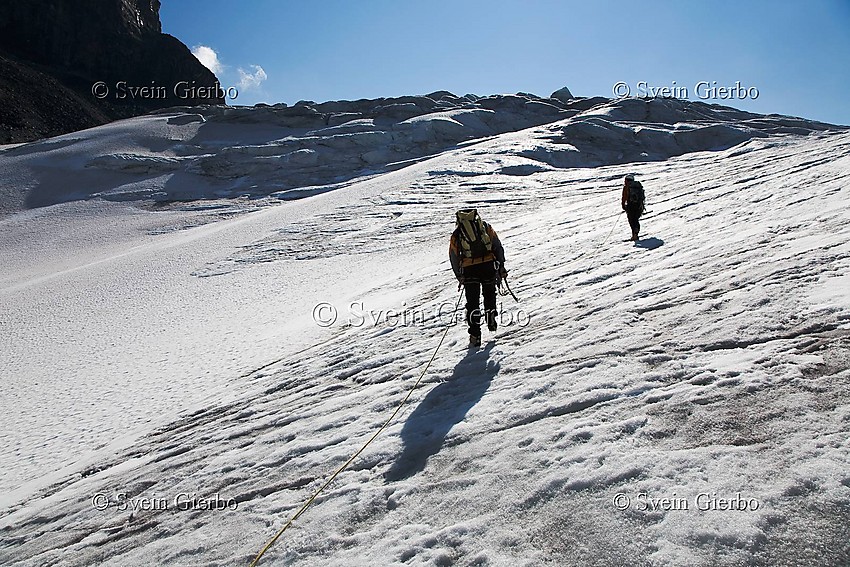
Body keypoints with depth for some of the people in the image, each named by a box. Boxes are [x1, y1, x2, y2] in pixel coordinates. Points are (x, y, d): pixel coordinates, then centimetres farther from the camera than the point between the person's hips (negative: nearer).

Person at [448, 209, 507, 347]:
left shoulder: (456, 234, 13)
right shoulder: (485, 227, 14)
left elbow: (454, 258, 12)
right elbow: (498, 246, 10)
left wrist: (459, 276, 21)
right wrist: (501, 266, 15)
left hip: (469, 269, 0)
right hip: (489, 265, 1)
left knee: (472, 303, 8)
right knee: (489, 293, 28)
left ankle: (475, 335, 3)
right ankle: (491, 319, 28)